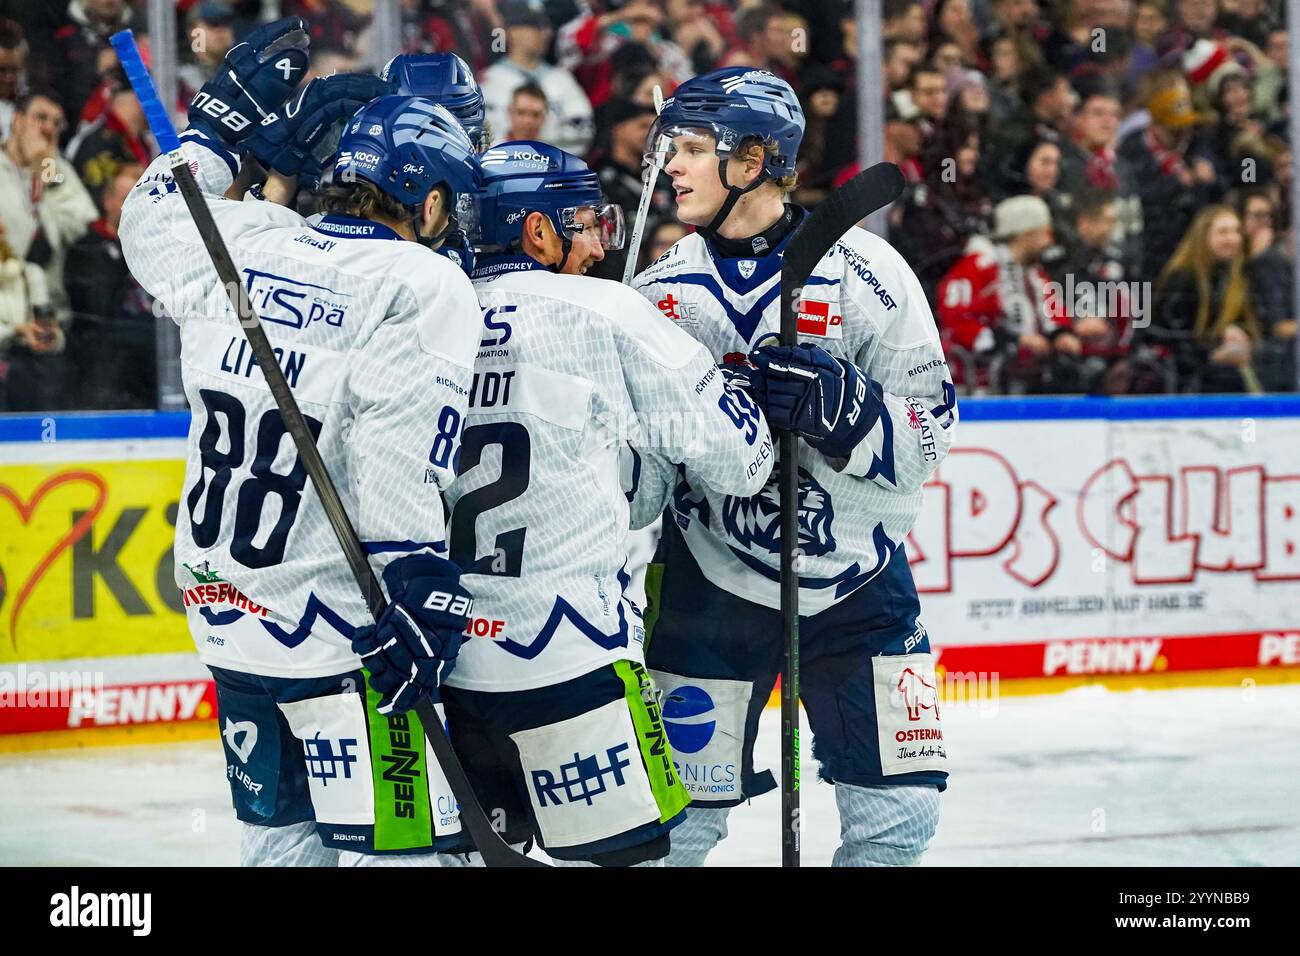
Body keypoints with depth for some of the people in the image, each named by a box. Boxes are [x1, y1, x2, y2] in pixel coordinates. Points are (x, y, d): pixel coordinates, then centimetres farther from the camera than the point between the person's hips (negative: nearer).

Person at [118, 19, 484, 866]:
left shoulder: (239, 244, 5)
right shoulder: (424, 286, -13)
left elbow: (152, 215, 29)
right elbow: (401, 465, -22)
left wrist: (229, 115, 34)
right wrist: (419, 596, -21)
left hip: (226, 608, 8)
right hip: (339, 629, -7)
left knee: (284, 833, 19)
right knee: (393, 845, -4)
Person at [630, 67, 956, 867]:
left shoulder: (865, 273, -9)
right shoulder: (663, 291, 0)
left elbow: (930, 434, -10)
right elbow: (641, 469, 5)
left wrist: (843, 407, -27)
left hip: (858, 583, -1)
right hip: (713, 584, 1)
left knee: (900, 814, -1)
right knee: (681, 821, 1)